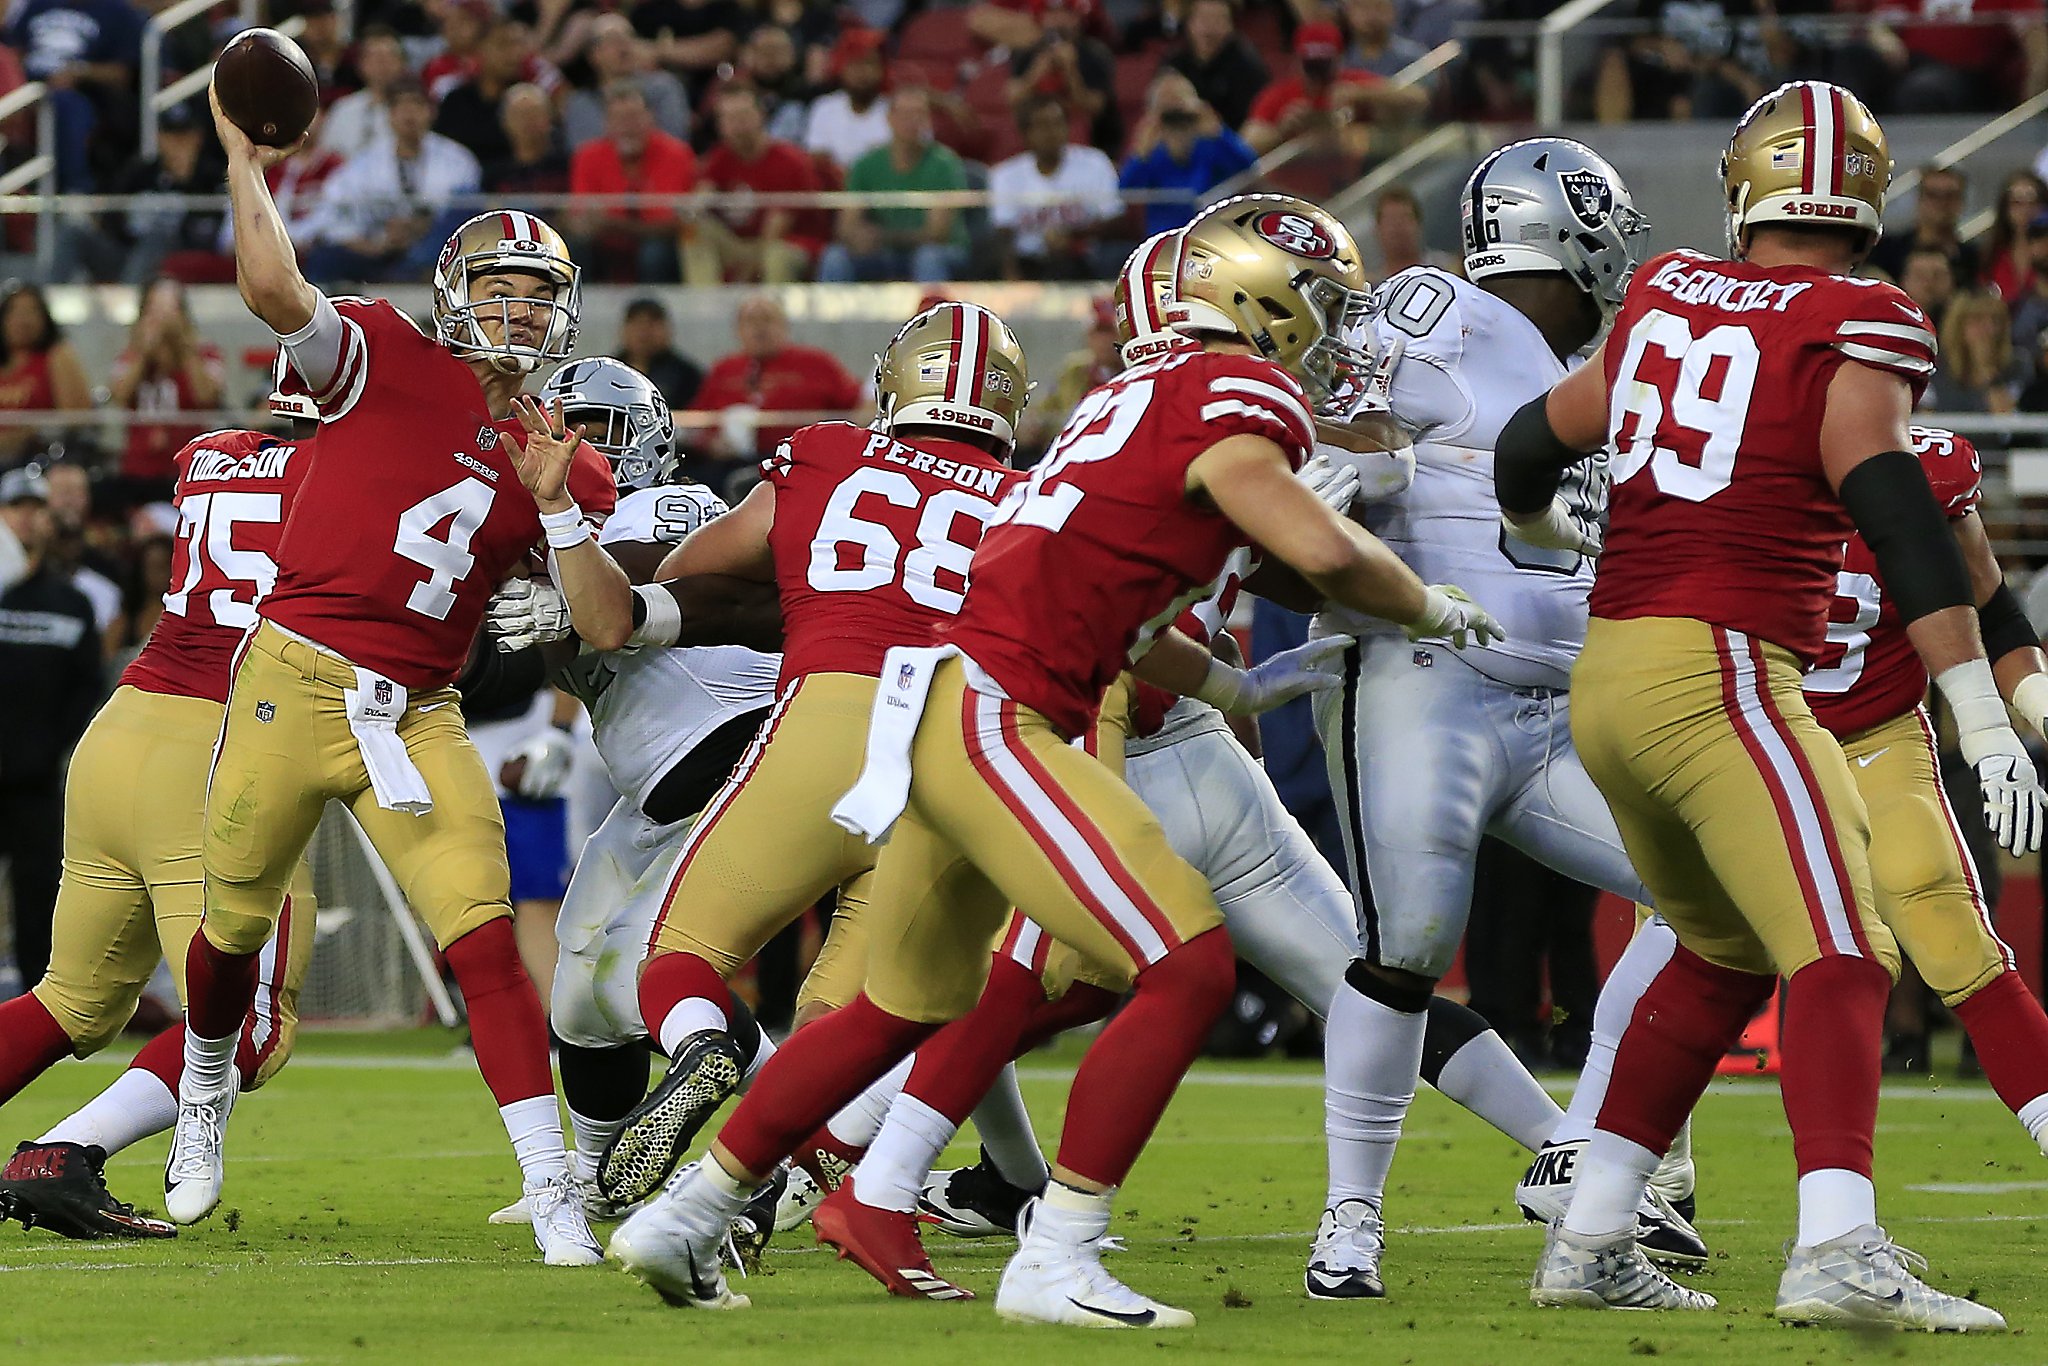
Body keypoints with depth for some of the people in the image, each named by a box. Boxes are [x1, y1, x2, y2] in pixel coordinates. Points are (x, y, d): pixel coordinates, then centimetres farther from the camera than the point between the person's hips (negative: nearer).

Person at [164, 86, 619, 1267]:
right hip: (295, 680, -2)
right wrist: (244, 155, -19)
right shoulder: (392, 361, -3)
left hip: (417, 718, 2)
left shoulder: (561, 462, 8)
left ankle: (554, 1191, -16)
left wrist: (565, 513, -13)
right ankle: (207, 1095, 45)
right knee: (235, 926, 13)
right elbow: (275, 291, -20)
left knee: (484, 938, -13)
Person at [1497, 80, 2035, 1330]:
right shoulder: (1854, 333, -5)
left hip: (1606, 680, 7)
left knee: (1725, 952, 22)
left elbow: (1530, 454, 26)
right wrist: (1984, 720, -19)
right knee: (1841, 956, -15)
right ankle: (1838, 1250, -34)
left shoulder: (1665, 302, 13)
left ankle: (1590, 1245, 24)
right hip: (1720, 675, -7)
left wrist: (1552, 523, 50)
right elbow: (1899, 521, -17)